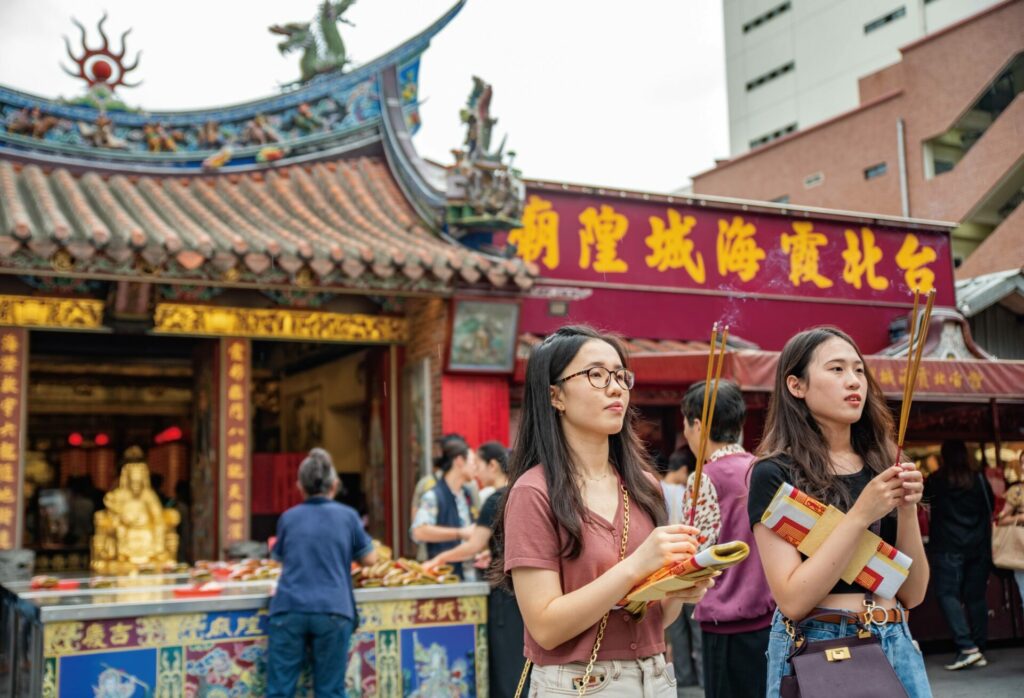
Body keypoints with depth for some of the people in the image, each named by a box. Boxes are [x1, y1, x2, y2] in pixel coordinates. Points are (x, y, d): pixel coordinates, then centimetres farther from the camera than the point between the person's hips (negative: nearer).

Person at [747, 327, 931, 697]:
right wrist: (859, 515, -21)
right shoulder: (775, 473, -9)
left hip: (896, 643, 5)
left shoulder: (883, 465, 5)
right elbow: (792, 601, -16)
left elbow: (912, 593, 4)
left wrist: (907, 511, -11)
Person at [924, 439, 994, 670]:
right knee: (976, 596, 8)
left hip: (948, 547, -4)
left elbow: (923, 498, 15)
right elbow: (991, 510, 15)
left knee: (948, 594, -6)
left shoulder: (936, 480, -3)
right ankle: (980, 650, 10)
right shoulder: (980, 480, 5)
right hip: (979, 546, 4)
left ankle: (967, 647, -19)